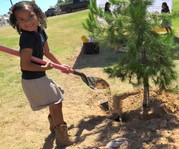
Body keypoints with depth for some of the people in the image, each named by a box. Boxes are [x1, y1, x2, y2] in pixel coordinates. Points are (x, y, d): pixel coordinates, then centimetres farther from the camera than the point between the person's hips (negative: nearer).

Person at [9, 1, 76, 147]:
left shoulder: (40, 31, -2)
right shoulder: (27, 38, -29)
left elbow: (47, 51, 13)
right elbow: (25, 65, -29)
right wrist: (45, 67, -16)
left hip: (39, 77, 9)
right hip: (33, 80, -9)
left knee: (56, 101, 26)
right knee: (56, 104, 3)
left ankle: (54, 125, 53)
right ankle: (62, 138, 21)